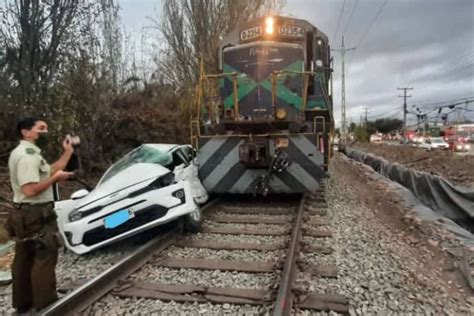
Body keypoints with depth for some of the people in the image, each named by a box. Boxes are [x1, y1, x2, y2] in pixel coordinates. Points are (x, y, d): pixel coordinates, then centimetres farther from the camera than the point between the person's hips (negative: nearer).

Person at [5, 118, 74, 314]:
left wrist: (67, 152, 12)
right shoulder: (27, 155, -20)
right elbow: (30, 190, -28)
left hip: (25, 214, 11)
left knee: (24, 259, 17)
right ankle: (45, 305, 7)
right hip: (35, 215, -11)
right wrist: (56, 178, -18)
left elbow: (50, 171, 13)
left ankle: (23, 303, 30)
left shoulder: (26, 153, 15)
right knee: (44, 258, -2)